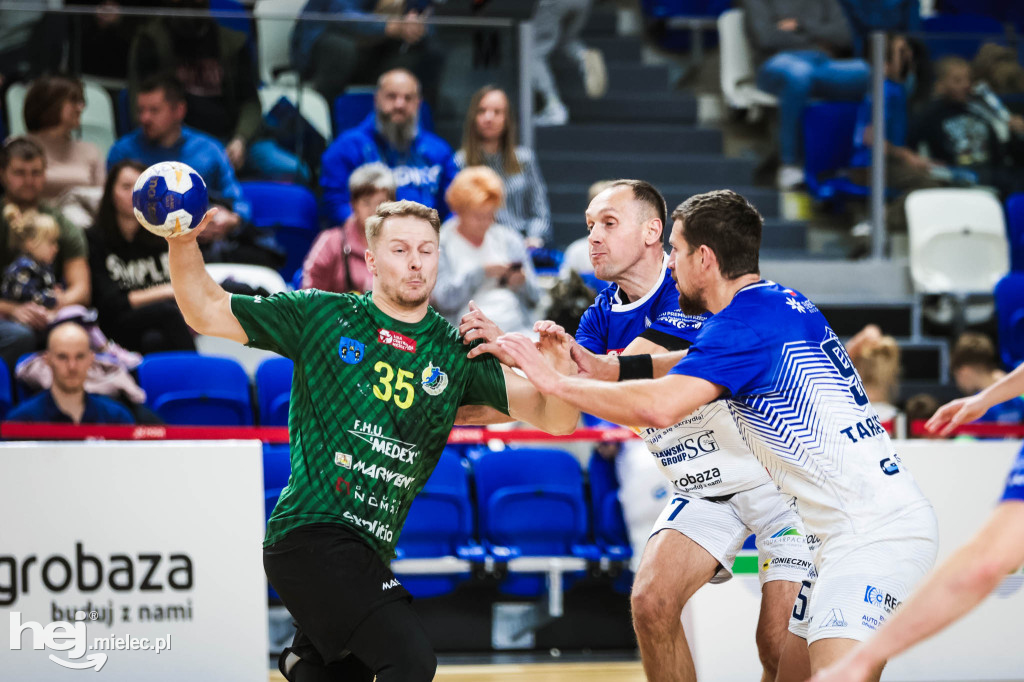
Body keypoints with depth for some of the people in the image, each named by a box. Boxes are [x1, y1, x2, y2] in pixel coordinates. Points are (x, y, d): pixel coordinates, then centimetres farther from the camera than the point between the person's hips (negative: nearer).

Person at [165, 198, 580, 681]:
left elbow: (555, 419, 2)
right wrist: (183, 244, -7)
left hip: (368, 551, 6)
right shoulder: (321, 315, 4)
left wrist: (559, 368, -19)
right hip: (311, 532, -6)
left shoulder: (457, 353, 9)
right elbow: (206, 313, 8)